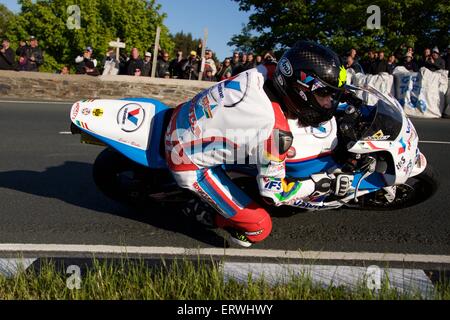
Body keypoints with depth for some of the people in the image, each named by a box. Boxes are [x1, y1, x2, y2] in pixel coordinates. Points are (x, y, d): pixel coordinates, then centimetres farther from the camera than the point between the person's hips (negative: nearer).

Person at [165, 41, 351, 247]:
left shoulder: (268, 71, -12)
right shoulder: (276, 130, -30)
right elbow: (273, 192, -17)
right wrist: (324, 184, -9)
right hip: (189, 163, -8)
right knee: (260, 227, -5)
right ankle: (202, 212, 15)